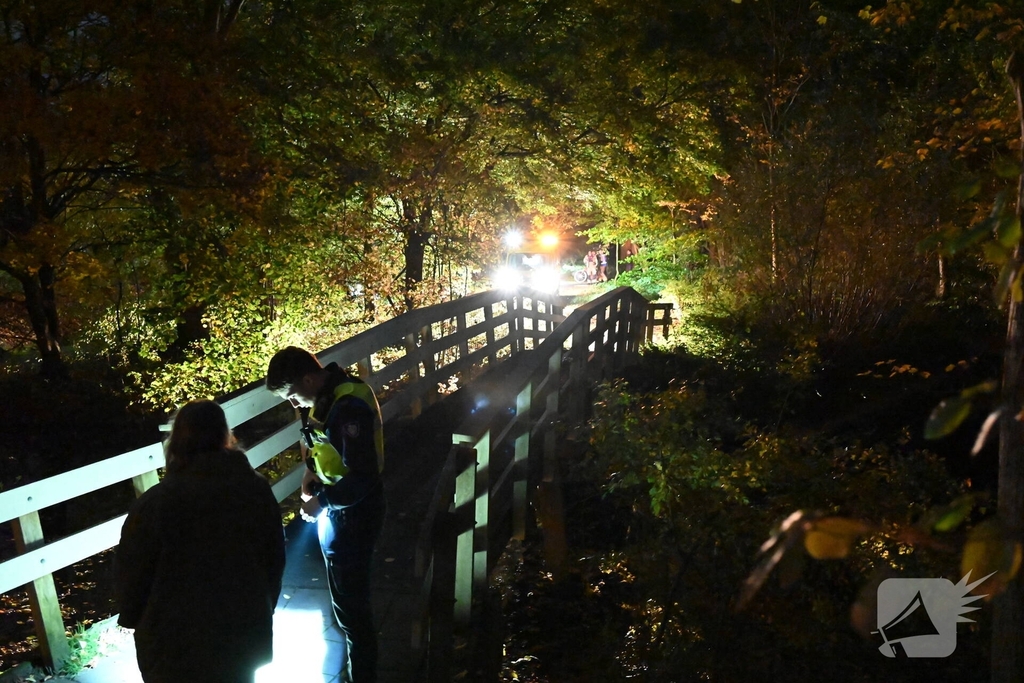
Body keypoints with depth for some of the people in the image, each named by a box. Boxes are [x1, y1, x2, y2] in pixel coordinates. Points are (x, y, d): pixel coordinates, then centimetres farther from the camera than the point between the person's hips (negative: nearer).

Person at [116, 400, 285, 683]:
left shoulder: (153, 504, -19)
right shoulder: (258, 491, -5)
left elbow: (132, 578, -10)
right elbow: (275, 563, 5)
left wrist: (133, 620, 10)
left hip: (176, 651, -3)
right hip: (245, 637, 3)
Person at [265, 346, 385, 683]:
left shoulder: (350, 408, -30)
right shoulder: (328, 394, 1)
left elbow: (363, 477, -30)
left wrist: (321, 502, -20)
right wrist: (311, 468, 3)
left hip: (352, 515, -10)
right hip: (339, 508, 10)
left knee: (350, 601, 4)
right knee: (348, 594, 25)